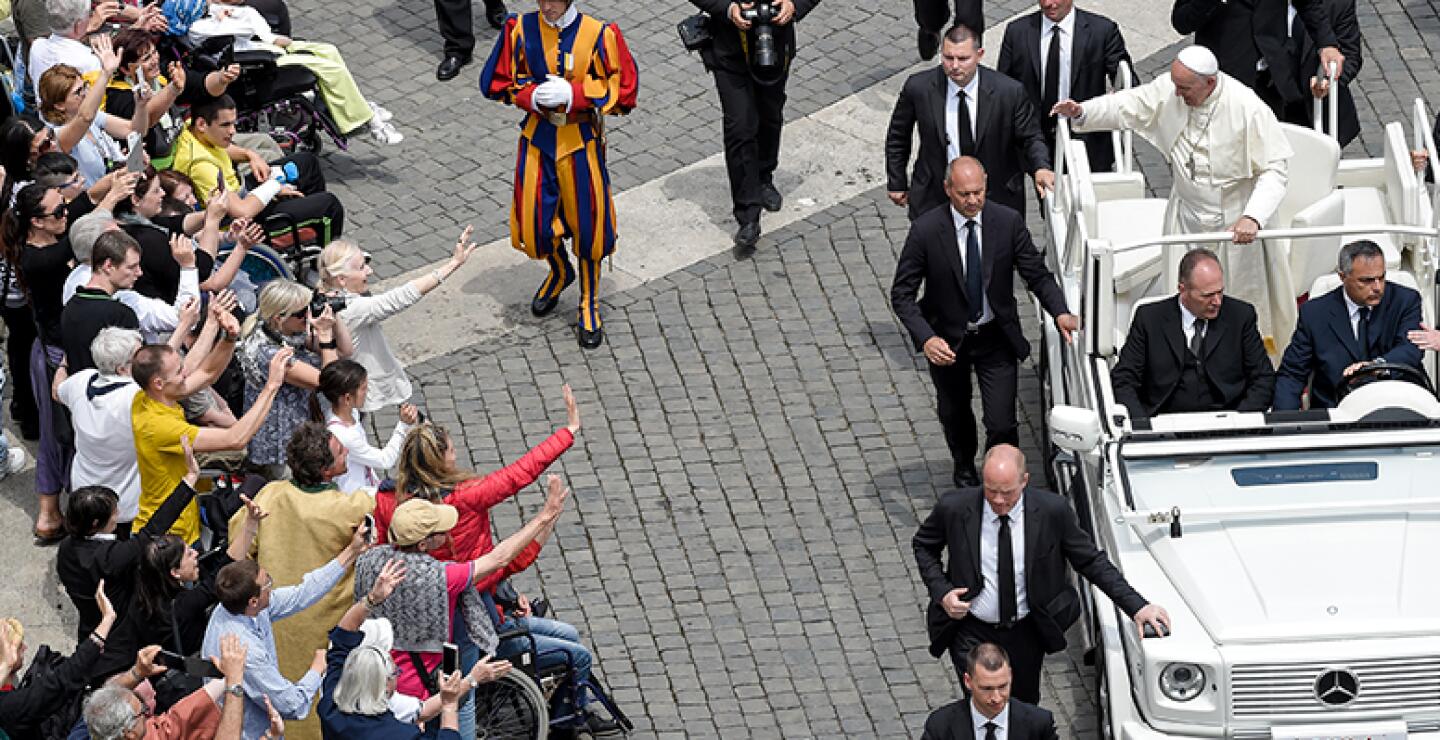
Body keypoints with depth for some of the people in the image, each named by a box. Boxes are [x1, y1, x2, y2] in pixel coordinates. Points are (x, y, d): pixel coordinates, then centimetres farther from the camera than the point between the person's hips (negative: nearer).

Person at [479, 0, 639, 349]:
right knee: (534, 226, 8)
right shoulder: (520, 30, -7)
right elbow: (495, 82, 2)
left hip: (581, 141, -2)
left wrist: (573, 94, -22)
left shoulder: (599, 35, -14)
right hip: (537, 138, 2)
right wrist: (530, 96, -17)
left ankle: (589, 305, 27)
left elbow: (623, 92, -11)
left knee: (588, 225, 6)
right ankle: (560, 273, 42)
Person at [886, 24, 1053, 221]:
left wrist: (1040, 167, -25)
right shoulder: (919, 87, -11)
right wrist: (896, 182, 9)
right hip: (935, 201, 1)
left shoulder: (1009, 92, -15)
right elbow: (898, 136, 6)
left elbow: (1030, 138, -4)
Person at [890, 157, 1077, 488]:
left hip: (997, 338, 0)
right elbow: (902, 293, -16)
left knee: (1002, 424, -7)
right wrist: (926, 338, -30)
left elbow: (1037, 274, -7)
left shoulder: (1008, 222, -15)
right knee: (954, 415, 22)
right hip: (948, 339, 0)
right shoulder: (926, 230, -20)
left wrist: (1060, 312, -26)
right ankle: (964, 467, 53)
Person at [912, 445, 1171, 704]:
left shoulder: (1052, 510, -16)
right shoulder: (954, 508, -16)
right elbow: (923, 545, 4)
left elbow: (1091, 561, -6)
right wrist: (941, 592, -12)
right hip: (973, 634, -1)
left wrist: (1137, 606, -14)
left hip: (1027, 634, 1)